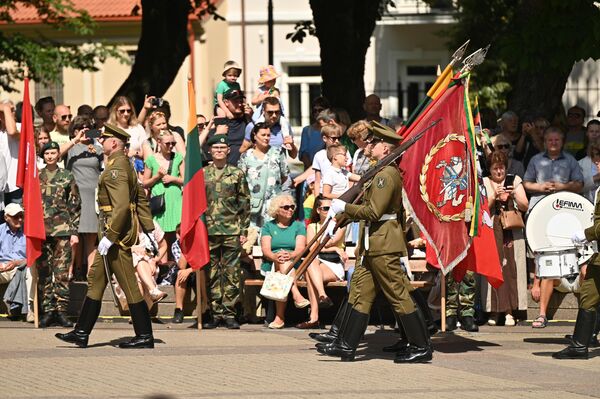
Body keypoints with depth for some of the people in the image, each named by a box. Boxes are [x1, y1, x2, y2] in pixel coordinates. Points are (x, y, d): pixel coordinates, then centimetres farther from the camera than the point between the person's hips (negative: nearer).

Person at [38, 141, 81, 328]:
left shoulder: (67, 177, 6)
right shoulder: (36, 177, 11)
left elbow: (75, 206, 6)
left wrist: (74, 232, -1)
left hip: (62, 230, -2)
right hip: (41, 230, 2)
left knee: (62, 272, -5)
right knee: (44, 272, 0)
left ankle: (61, 310, -2)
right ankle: (48, 310, 4)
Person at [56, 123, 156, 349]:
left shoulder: (116, 168, -18)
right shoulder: (126, 165, 14)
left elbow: (121, 205, -27)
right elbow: (141, 199, 18)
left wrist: (109, 236, -26)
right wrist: (149, 229, 20)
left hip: (116, 231, -11)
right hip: (121, 233, 11)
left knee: (129, 284, -5)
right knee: (95, 280, 13)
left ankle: (145, 336, 0)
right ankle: (81, 333, 16)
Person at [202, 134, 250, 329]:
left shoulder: (237, 174, 7)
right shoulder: (202, 174, 9)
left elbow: (245, 204, 8)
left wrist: (244, 230, 1)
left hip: (232, 232, -1)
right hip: (209, 231, 1)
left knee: (232, 273, -2)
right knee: (211, 274, 1)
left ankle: (229, 313, 2)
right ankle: (215, 313, 7)